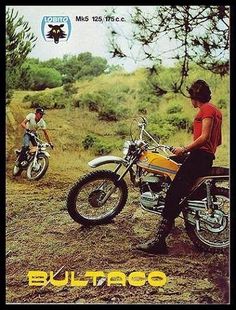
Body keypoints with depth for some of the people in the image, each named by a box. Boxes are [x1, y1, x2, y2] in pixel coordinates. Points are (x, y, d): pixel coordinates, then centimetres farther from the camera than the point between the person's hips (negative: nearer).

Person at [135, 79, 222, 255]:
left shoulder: (206, 109, -5)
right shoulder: (216, 110, 23)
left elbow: (204, 137, -18)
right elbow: (218, 141, 25)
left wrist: (185, 149, -15)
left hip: (198, 156, -11)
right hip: (208, 158, 11)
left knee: (174, 193, -20)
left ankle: (159, 241, -27)